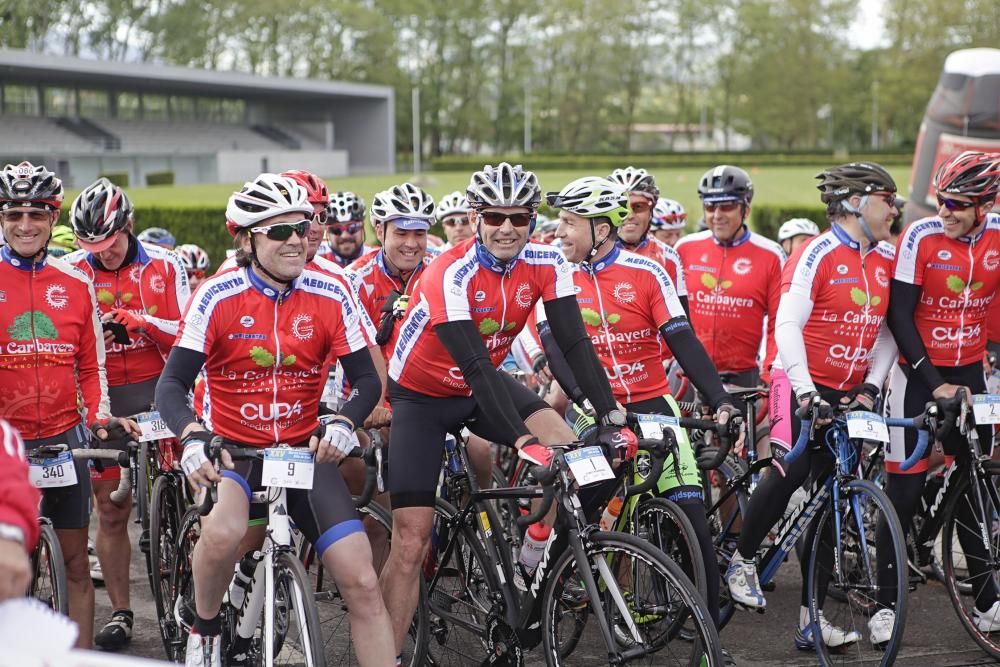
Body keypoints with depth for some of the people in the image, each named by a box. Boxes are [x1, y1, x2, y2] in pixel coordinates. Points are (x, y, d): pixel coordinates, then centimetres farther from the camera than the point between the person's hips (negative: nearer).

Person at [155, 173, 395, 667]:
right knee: (223, 533, -35)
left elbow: (366, 378, 1)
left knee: (362, 583, -9)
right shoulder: (218, 296, -11)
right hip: (233, 449, -2)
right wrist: (192, 438, -32)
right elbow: (172, 384, -12)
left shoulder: (331, 296, -5)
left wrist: (342, 424, -21)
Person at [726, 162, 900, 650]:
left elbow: (886, 332, 12)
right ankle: (742, 559, 3)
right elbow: (788, 324, -16)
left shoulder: (886, 261, 9)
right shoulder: (818, 254, -10)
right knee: (790, 471, -25)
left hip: (849, 395, 6)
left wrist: (871, 385, -2)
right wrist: (805, 392, -24)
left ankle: (811, 622, 8)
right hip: (804, 386, -6)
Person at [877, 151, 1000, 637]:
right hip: (919, 374, -3)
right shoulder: (921, 237, -15)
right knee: (905, 488, -3)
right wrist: (936, 383, -18)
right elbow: (899, 316, -14)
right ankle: (886, 605, 4)